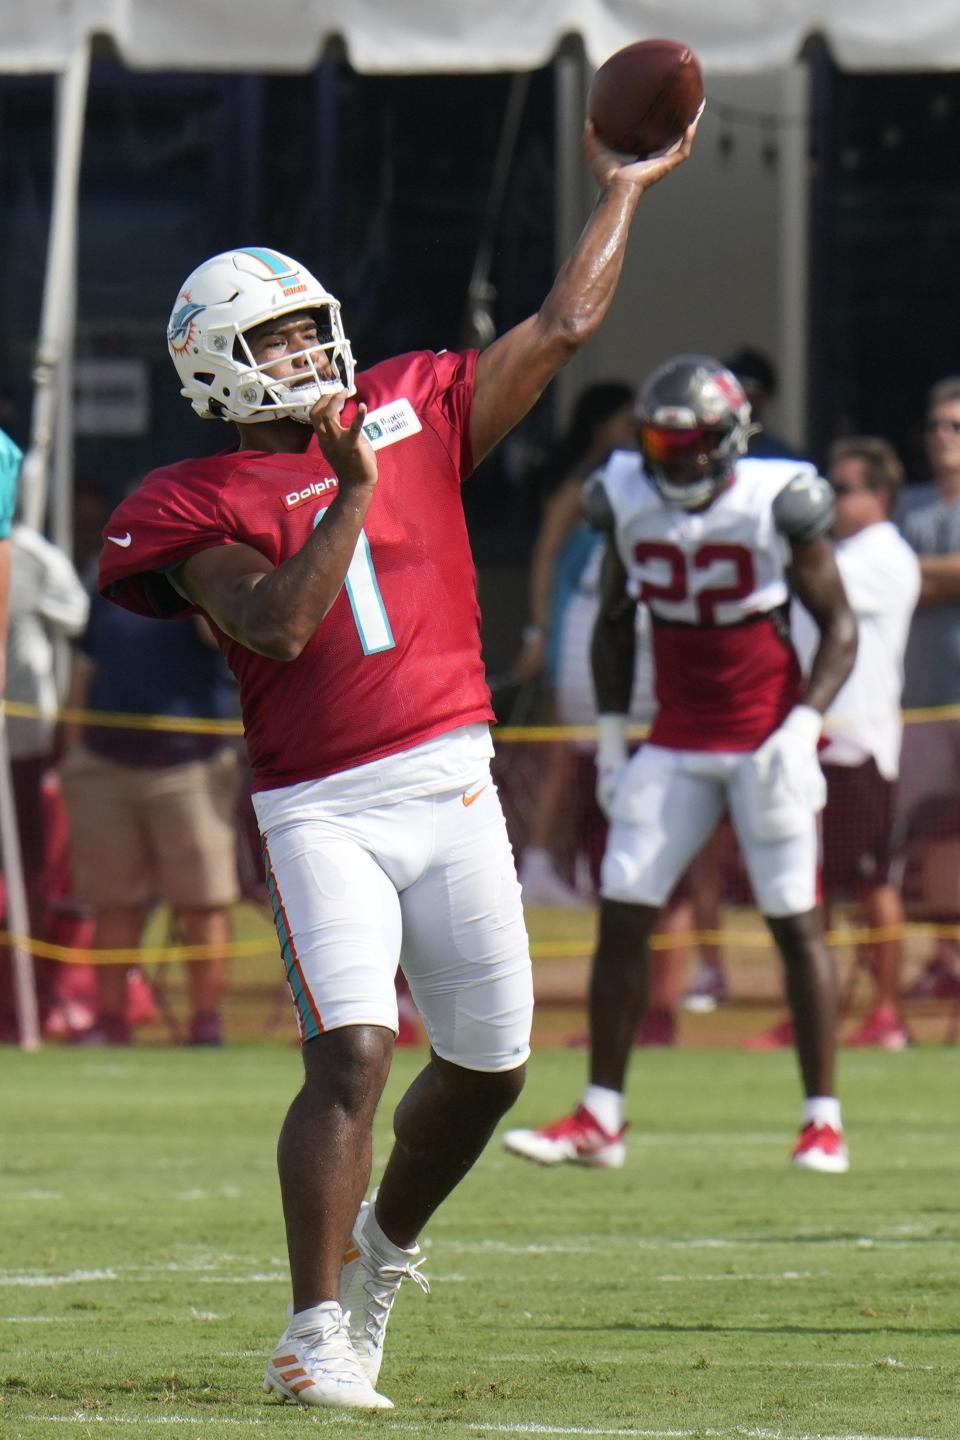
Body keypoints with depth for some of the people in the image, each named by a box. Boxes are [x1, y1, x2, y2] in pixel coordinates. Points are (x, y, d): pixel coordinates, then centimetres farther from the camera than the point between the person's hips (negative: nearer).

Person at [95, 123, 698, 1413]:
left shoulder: (414, 414, 11)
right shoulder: (202, 504, -1)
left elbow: (561, 329, 15)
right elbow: (276, 626, -17)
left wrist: (622, 188, 18)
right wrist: (355, 494, -18)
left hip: (452, 785, 5)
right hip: (321, 809, -5)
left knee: (489, 1064, 10)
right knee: (352, 1053, -19)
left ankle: (385, 1243, 38)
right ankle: (317, 1336, -14)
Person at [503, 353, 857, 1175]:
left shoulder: (776, 505, -13)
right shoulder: (631, 503, -1)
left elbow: (840, 627, -6)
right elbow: (615, 622, 14)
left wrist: (803, 725, -18)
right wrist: (611, 731, 9)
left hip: (767, 736, -4)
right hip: (677, 743, 4)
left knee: (797, 921, -4)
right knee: (622, 914, -2)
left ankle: (824, 1119, 5)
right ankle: (600, 1120, 5)